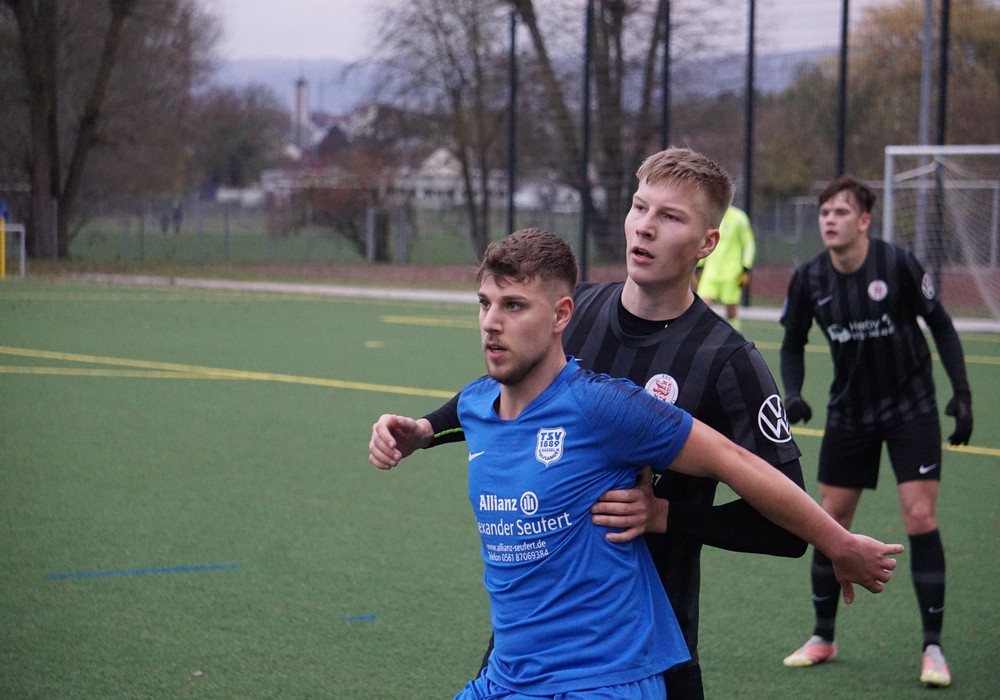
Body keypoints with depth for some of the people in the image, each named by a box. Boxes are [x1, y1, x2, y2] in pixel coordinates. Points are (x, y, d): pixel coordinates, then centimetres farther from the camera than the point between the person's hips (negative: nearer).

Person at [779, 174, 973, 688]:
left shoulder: (897, 265, -18)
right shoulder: (808, 280, -9)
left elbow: (940, 324, -6)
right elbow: (793, 344, 6)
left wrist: (961, 392, -10)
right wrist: (793, 394, -12)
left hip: (912, 408, -3)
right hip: (849, 411, 3)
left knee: (921, 518, -11)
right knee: (830, 521, 5)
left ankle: (932, 647, -3)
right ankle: (822, 638, 21)